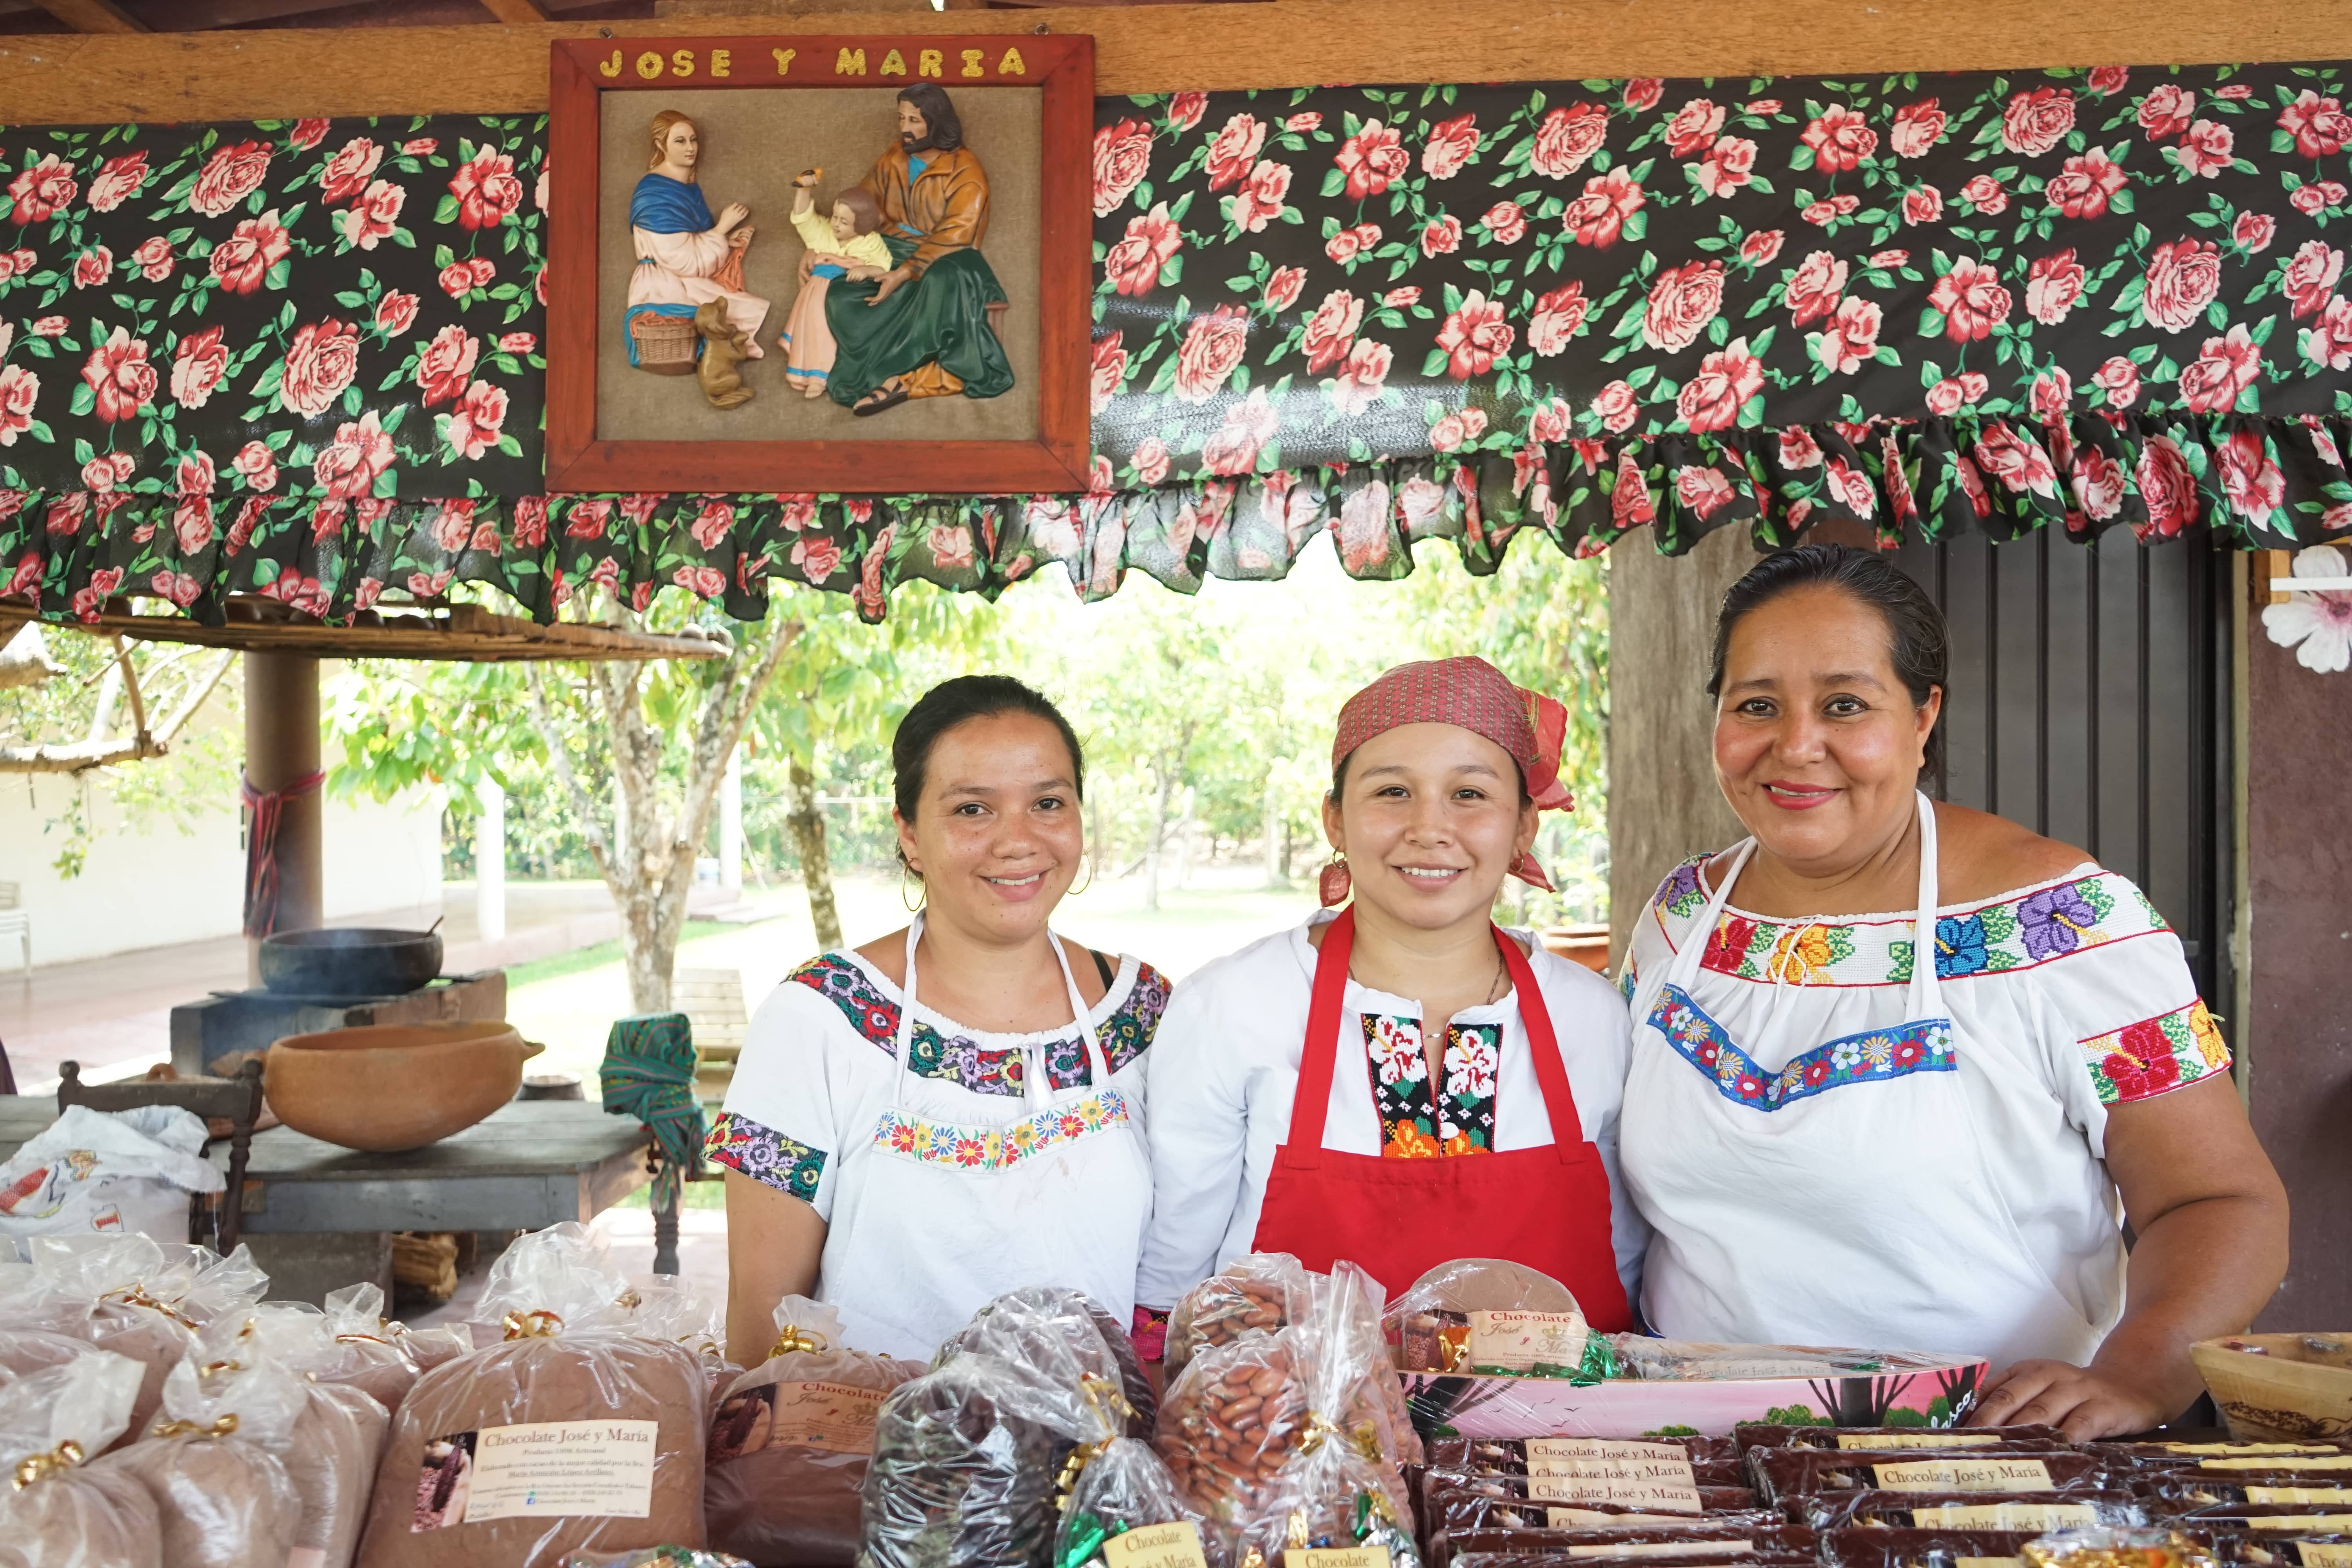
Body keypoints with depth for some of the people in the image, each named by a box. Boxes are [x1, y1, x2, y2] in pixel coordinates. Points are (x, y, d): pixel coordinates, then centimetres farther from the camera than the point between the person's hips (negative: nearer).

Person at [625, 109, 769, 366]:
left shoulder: (691, 186, 11)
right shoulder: (655, 194, -17)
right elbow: (684, 263, -20)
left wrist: (729, 241, 1)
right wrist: (723, 228, -12)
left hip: (692, 286, 8)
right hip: (667, 293, -8)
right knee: (754, 312, -15)